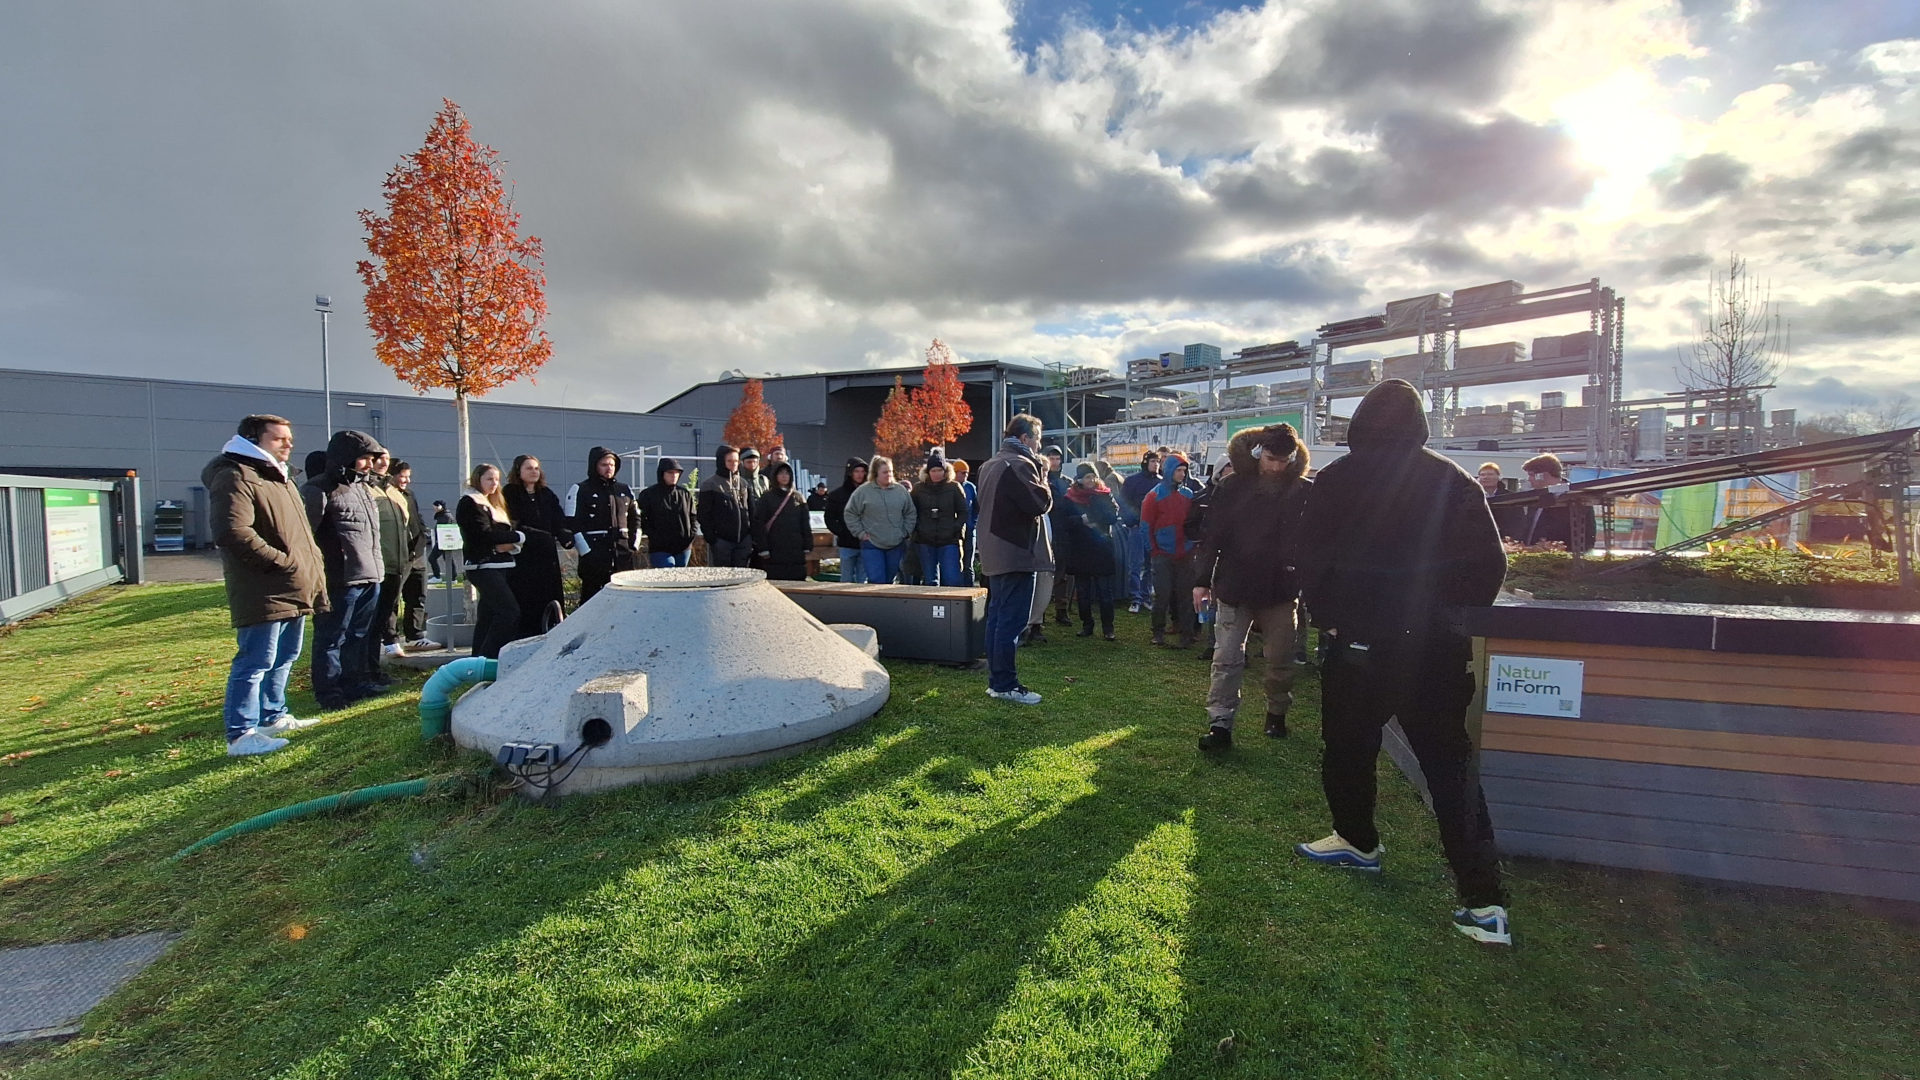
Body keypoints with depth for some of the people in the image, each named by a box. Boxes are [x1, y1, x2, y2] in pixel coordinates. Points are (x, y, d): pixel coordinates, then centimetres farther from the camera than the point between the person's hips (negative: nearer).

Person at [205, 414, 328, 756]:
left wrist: (313, 568, 17)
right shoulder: (235, 478, -12)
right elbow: (233, 532, -25)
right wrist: (283, 561, -21)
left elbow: (300, 532, 28)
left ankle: (274, 716, 32)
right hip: (264, 595, -10)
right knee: (256, 663, -7)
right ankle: (241, 734, -1)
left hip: (293, 591, 10)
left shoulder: (279, 478, 21)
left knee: (283, 658, 19)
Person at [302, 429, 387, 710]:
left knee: (359, 637, 19)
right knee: (331, 639, 3)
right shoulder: (319, 490, -12)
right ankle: (329, 692, 12)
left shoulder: (362, 487, 18)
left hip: (370, 578, 9)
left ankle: (355, 683, 31)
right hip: (340, 581, -9)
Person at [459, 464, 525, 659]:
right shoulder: (469, 503, -5)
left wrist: (509, 544, -10)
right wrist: (518, 537, -7)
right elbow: (485, 534, -16)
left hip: (500, 567, 9)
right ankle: (486, 658, -15)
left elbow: (507, 531, 13)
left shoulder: (493, 503, 22)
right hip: (484, 567, -9)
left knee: (487, 617, 9)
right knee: (510, 611, -18)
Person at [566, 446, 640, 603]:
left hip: (623, 555, 5)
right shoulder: (579, 490, 0)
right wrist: (586, 552, -11)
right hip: (594, 557, -5)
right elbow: (572, 525, -6)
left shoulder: (625, 490, 15)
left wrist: (633, 546, 9)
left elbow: (635, 519, 21)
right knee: (592, 599, -4)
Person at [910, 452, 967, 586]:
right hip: (925, 542, 2)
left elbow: (963, 513, 6)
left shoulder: (954, 488, 3)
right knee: (929, 581, 8)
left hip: (949, 541, -2)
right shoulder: (918, 488, 7)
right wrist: (917, 529, 0)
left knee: (952, 580, -9)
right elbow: (911, 513, 14)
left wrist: (955, 529, -7)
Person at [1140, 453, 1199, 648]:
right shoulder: (1155, 495, -3)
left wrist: (1192, 544, 5)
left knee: (1185, 595, 5)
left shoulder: (1188, 495, 9)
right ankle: (1159, 633, 14)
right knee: (1162, 595, -1)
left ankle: (1186, 635, 11)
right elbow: (1146, 525, -4)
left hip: (1185, 555, 4)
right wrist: (1153, 549, -5)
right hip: (1163, 556, -3)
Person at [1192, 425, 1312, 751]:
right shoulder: (1231, 487, -4)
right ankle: (1220, 724, 2)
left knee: (1282, 660, 12)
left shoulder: (1304, 491, -2)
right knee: (1227, 659, -1)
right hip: (1234, 587, -1)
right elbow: (1211, 534, -3)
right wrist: (1202, 579, -7)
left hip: (1282, 590, 1)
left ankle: (1277, 714, 33)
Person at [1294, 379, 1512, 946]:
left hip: (1361, 644, -3)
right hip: (1438, 649, 3)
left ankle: (1358, 840, 36)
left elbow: (1310, 559, -6)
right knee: (1450, 763, 9)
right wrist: (1456, 620, 13)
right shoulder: (1453, 480, 0)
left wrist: (1327, 617, 7)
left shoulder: (1336, 480, -7)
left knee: (1348, 747, 17)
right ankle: (1484, 900, 7)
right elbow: (1489, 563, 1)